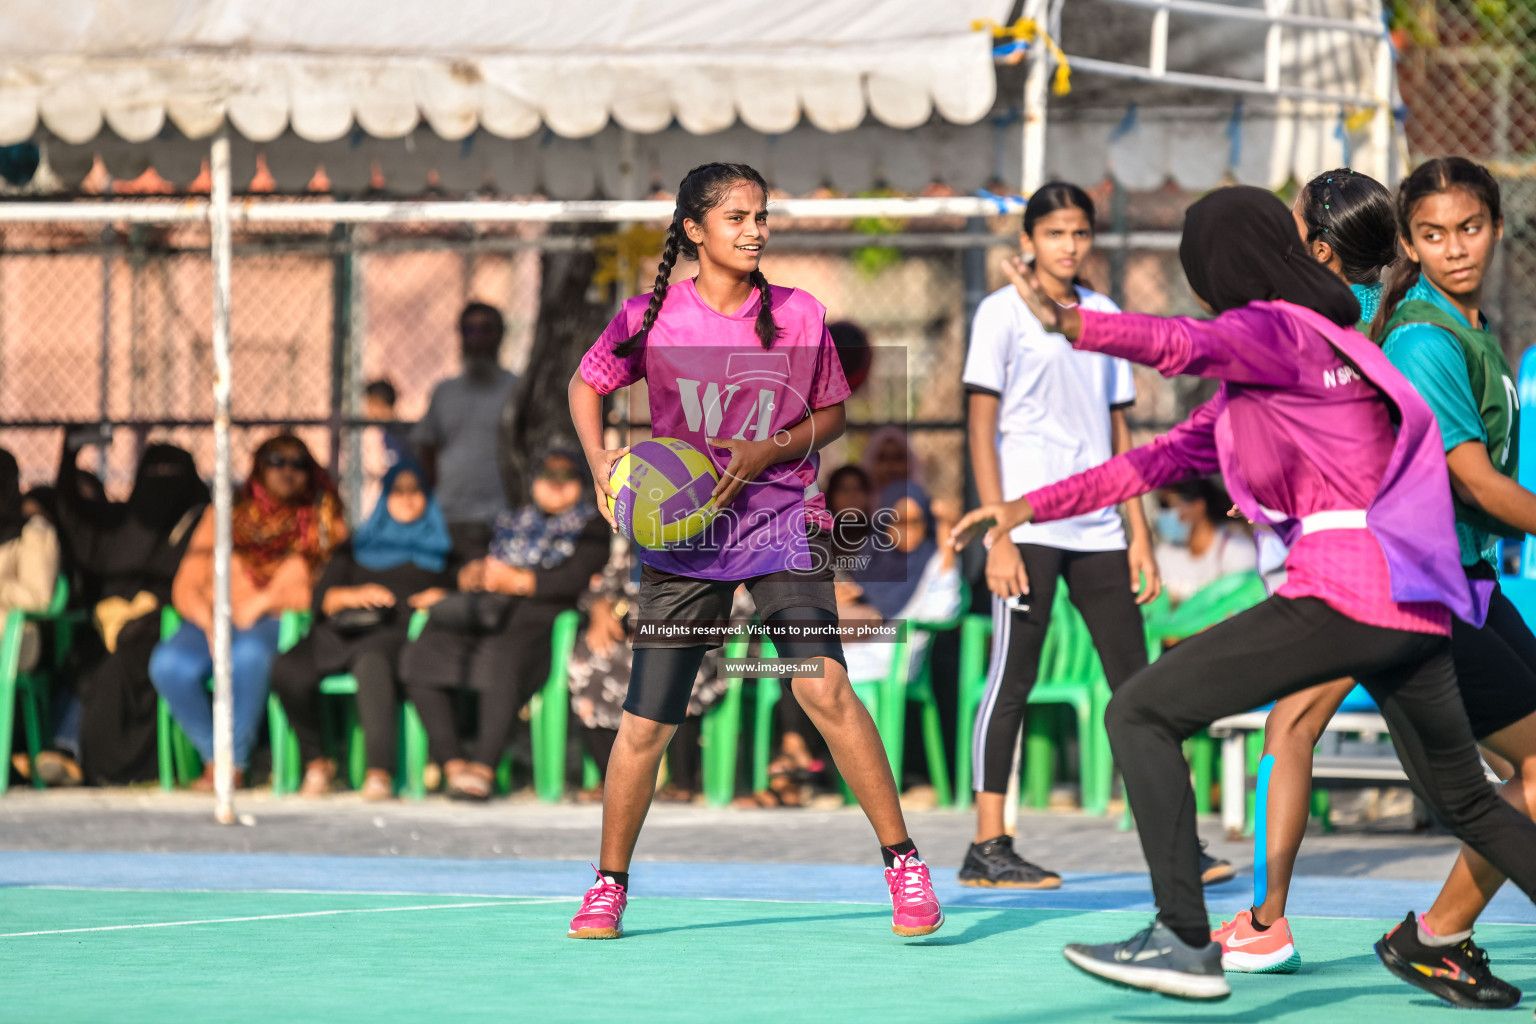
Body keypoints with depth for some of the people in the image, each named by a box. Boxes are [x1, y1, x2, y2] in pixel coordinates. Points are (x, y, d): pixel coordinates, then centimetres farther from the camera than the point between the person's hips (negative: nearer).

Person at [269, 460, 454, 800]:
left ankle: (379, 772, -50)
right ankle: (315, 761, -15)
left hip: (397, 632, -3)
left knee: (371, 661, -42)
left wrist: (442, 597, -6)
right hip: (344, 629, 3)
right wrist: (354, 595, -1)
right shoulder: (355, 548, 32)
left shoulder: (440, 551, 28)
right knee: (287, 669, -31)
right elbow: (322, 597, 19)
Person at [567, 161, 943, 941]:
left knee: (824, 687, -19)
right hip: (681, 529, 1)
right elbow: (585, 385, 12)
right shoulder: (651, 320, -3)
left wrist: (771, 451, -11)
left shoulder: (799, 316, -3)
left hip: (781, 520, -1)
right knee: (645, 720, 0)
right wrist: (599, 460, -5)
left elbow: (831, 414, 7)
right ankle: (610, 886, 19)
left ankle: (903, 865, -11)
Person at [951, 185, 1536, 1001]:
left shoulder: (1270, 329, -1)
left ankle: (1185, 941, -13)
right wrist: (1032, 506, 23)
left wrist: (1070, 323, -41)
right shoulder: (1313, 341, 26)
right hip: (1417, 607, 9)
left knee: (1141, 715, -5)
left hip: (1343, 592, -9)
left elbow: (1187, 345, -26)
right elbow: (1173, 454, 25)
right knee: (1466, 803, 23)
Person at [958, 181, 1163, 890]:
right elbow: (982, 431, -5)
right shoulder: (1003, 313, -1)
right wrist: (998, 535, -13)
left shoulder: (1104, 315, 15)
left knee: (1135, 681, 4)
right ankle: (987, 847, -2)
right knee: (1011, 680, -5)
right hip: (1030, 526, -6)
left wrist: (1139, 534, 12)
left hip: (1098, 530, 6)